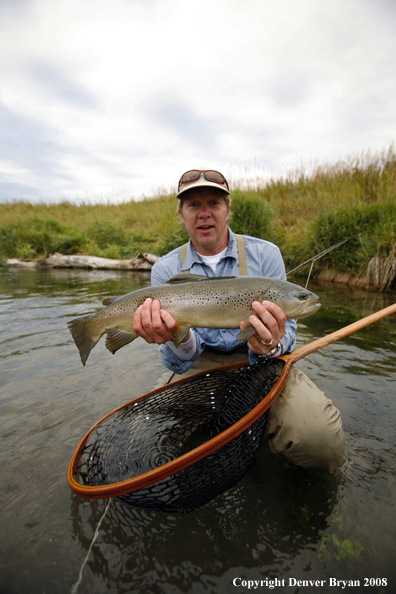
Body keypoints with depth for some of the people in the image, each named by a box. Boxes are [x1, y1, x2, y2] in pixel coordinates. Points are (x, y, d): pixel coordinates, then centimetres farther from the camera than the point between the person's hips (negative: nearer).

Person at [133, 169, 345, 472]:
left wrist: (271, 345, -30)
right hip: (199, 366, 2)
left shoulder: (265, 254, -4)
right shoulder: (165, 270, -3)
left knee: (322, 440, -24)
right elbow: (180, 361, -6)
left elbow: (284, 328, -5)